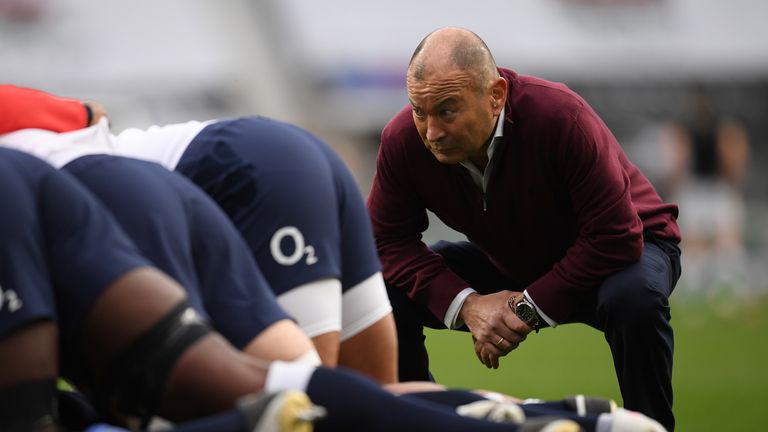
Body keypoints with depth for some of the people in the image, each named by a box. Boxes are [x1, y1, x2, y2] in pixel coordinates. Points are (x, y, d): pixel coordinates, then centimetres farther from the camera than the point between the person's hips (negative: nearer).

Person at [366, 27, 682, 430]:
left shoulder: (561, 118, -34)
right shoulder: (402, 140, -21)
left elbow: (614, 237, -33)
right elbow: (387, 241, -13)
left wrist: (529, 309, -31)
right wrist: (466, 304, -28)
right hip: (508, 263, 5)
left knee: (633, 297, -39)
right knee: (388, 290, -13)